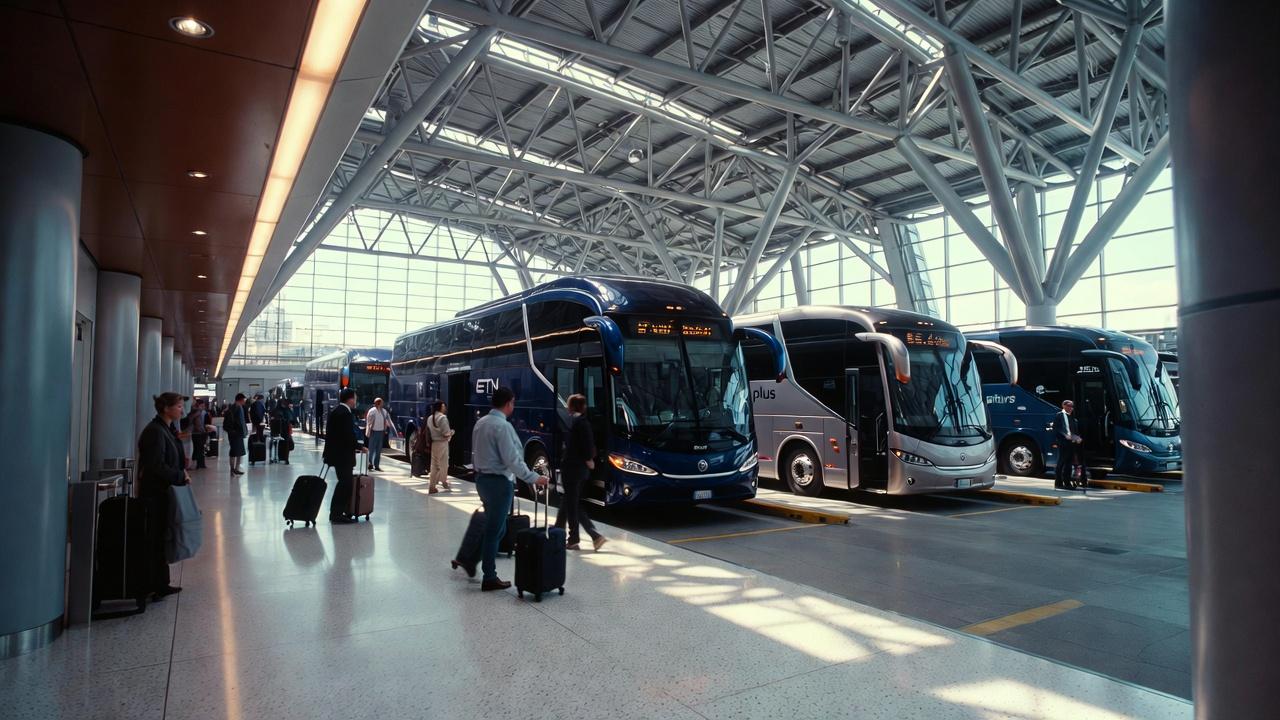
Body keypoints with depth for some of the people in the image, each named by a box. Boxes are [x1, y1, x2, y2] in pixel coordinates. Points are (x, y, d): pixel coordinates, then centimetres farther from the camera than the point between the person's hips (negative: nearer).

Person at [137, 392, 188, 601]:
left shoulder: (167, 429, 12)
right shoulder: (155, 431, -17)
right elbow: (156, 466, -22)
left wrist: (181, 470, 6)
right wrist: (180, 476, -14)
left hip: (164, 492, 10)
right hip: (155, 493, -10)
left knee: (162, 539, 14)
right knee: (155, 540, -2)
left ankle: (161, 584, 23)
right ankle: (153, 587, 6)